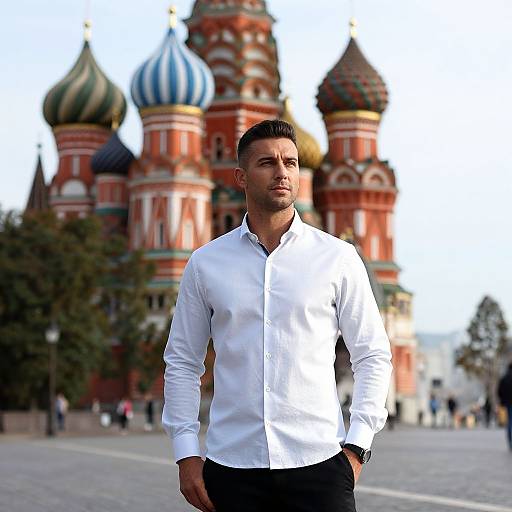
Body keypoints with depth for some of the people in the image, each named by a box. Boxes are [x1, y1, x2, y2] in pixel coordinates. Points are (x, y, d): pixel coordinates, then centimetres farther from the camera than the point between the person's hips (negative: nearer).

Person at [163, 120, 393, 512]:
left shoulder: (338, 258, 2)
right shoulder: (205, 263, 6)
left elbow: (374, 356, 4)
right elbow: (182, 361, 9)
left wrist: (356, 447, -3)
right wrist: (186, 454, 2)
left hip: (318, 462, -1)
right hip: (231, 465, 1)